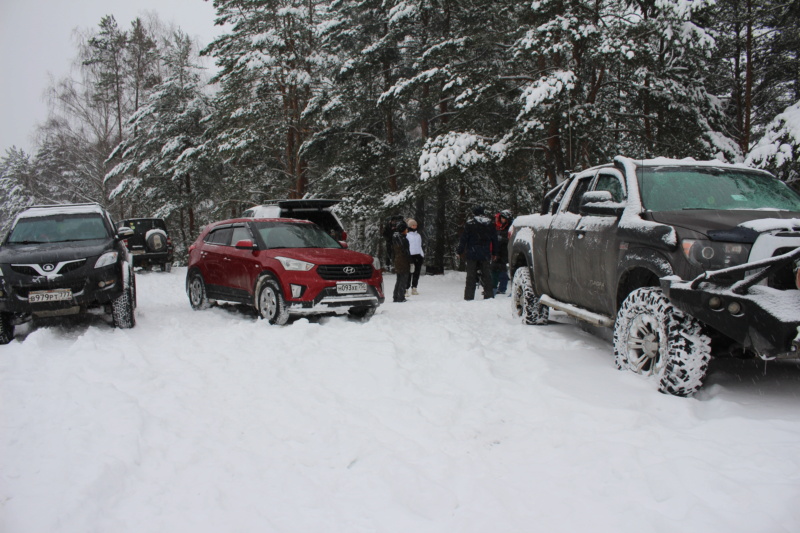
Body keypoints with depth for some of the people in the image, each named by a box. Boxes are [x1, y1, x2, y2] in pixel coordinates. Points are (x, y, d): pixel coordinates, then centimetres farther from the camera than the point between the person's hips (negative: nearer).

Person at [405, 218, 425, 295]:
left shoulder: (418, 235, 17)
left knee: (417, 273, 7)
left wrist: (423, 255, 17)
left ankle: (414, 288, 15)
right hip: (410, 256, -6)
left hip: (418, 256, 6)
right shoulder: (406, 235, -2)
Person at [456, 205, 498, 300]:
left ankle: (469, 296, -1)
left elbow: (463, 238, -8)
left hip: (472, 254, -3)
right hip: (485, 254, 3)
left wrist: (459, 251, -2)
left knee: (471, 275, 1)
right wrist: (494, 252, 20)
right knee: (486, 274, 10)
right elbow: (494, 239, 13)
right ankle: (489, 295, 9)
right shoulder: (489, 224, 7)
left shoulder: (470, 223, -7)